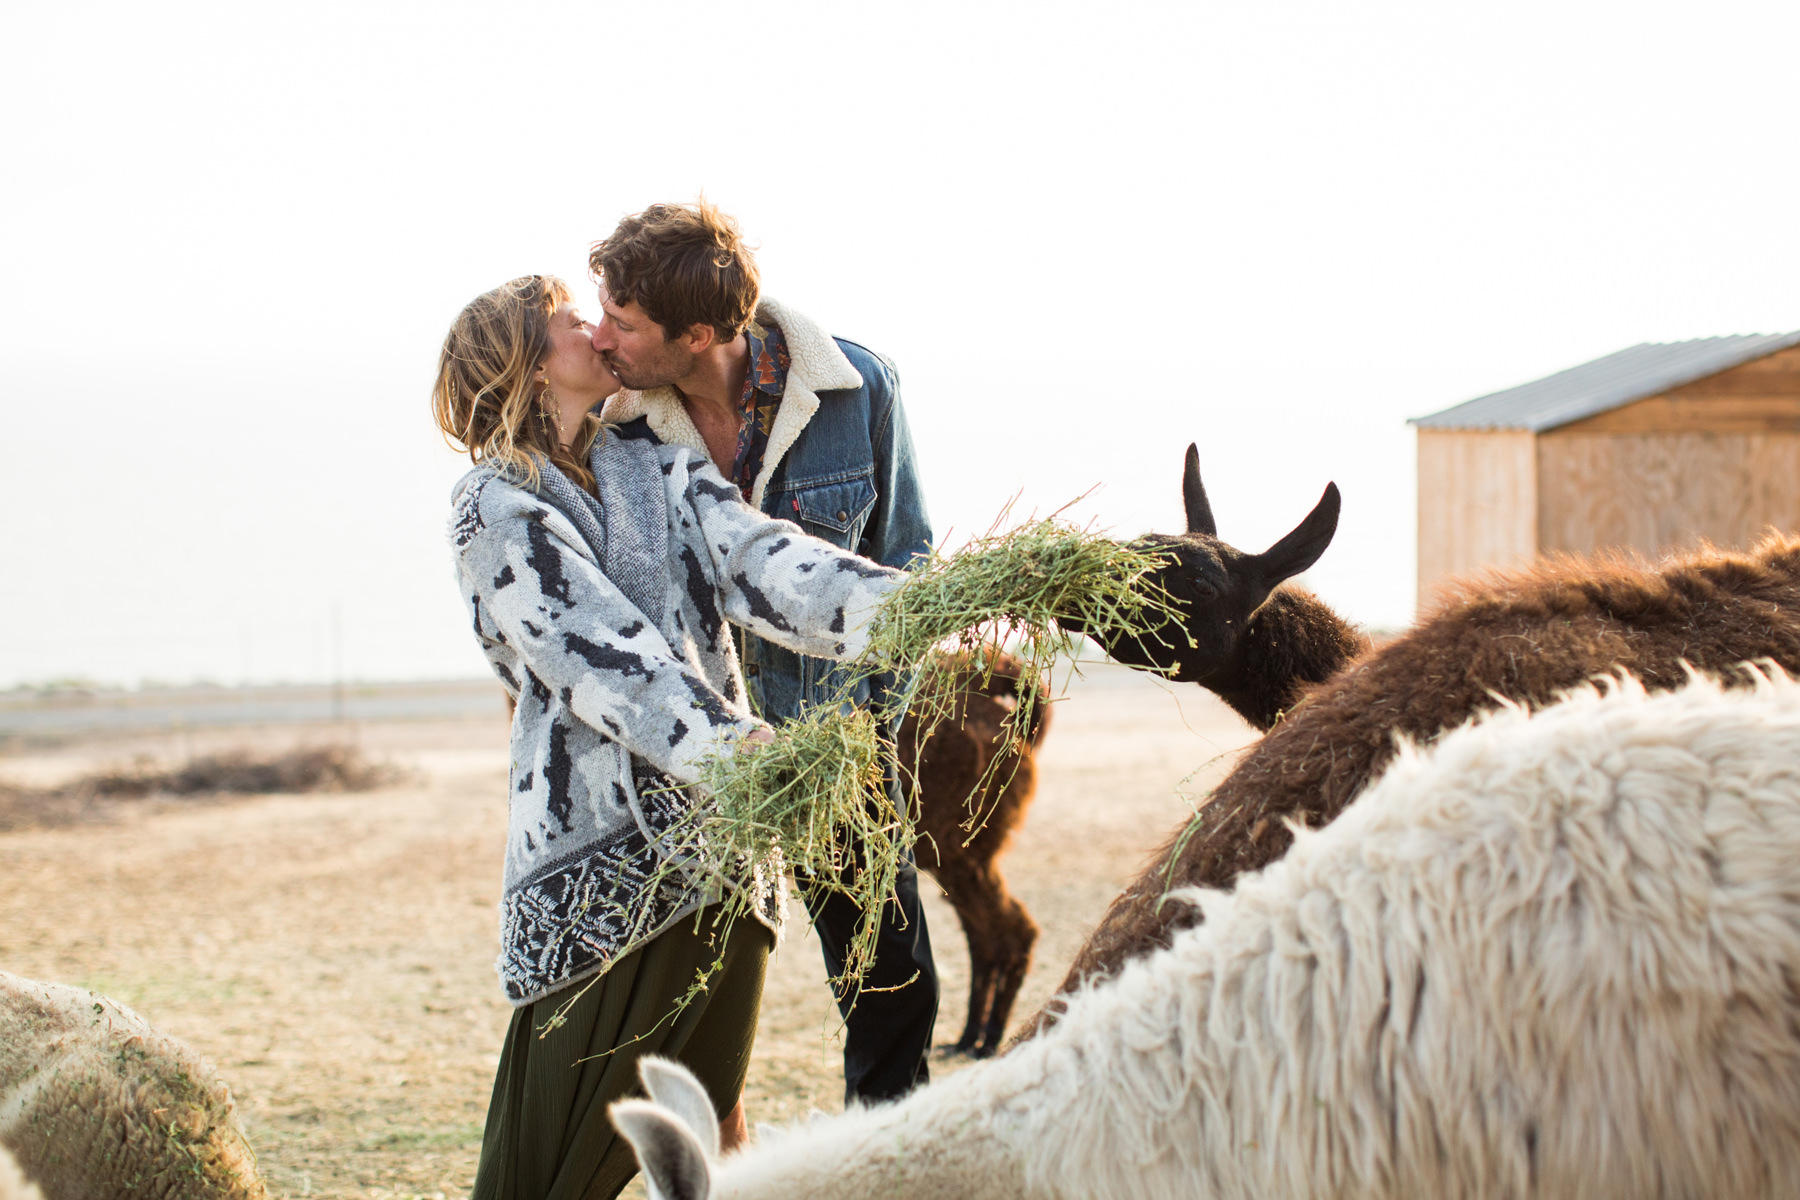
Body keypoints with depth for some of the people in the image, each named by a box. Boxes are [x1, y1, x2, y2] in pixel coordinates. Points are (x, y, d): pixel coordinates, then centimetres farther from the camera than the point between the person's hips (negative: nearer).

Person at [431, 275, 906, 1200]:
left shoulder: (663, 472, 15)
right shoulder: (494, 506, 0)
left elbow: (766, 564, -3)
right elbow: (598, 650, -15)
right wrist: (728, 744, -30)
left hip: (718, 837, 4)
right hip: (601, 852, -4)